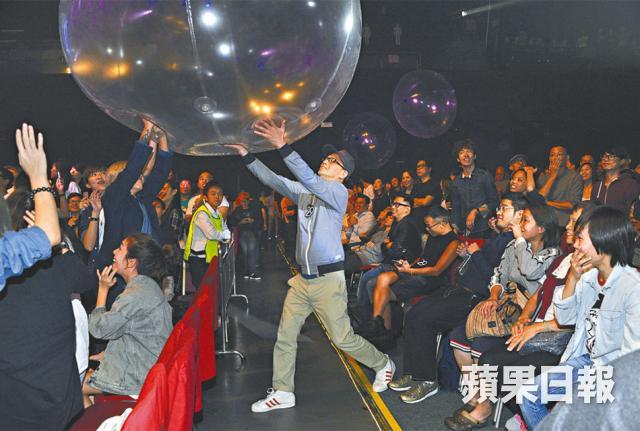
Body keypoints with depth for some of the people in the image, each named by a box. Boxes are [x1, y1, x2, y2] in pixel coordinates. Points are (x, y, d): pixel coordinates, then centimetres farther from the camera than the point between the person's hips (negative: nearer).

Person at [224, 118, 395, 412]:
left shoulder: (338, 192, -11)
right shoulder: (305, 192, 11)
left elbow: (310, 180, -28)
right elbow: (274, 181, 6)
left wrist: (281, 146, -34)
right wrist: (245, 154, -2)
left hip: (328, 279, -7)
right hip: (303, 279, 7)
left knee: (342, 338, 4)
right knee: (285, 336, 6)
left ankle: (383, 364, 29)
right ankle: (282, 392, 18)